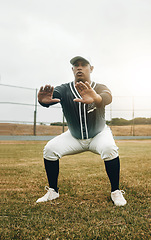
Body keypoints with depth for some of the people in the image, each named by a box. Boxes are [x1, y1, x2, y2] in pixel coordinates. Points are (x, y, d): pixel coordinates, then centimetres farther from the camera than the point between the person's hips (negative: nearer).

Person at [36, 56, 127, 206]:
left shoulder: (99, 88, -20)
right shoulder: (65, 90, -13)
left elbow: (108, 97, -44)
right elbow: (52, 96, -34)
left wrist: (96, 99, -70)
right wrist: (43, 100, -61)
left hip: (99, 134, -2)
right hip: (74, 137, 2)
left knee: (109, 149, -33)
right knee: (50, 149, -16)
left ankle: (115, 191, -11)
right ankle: (53, 191, 5)